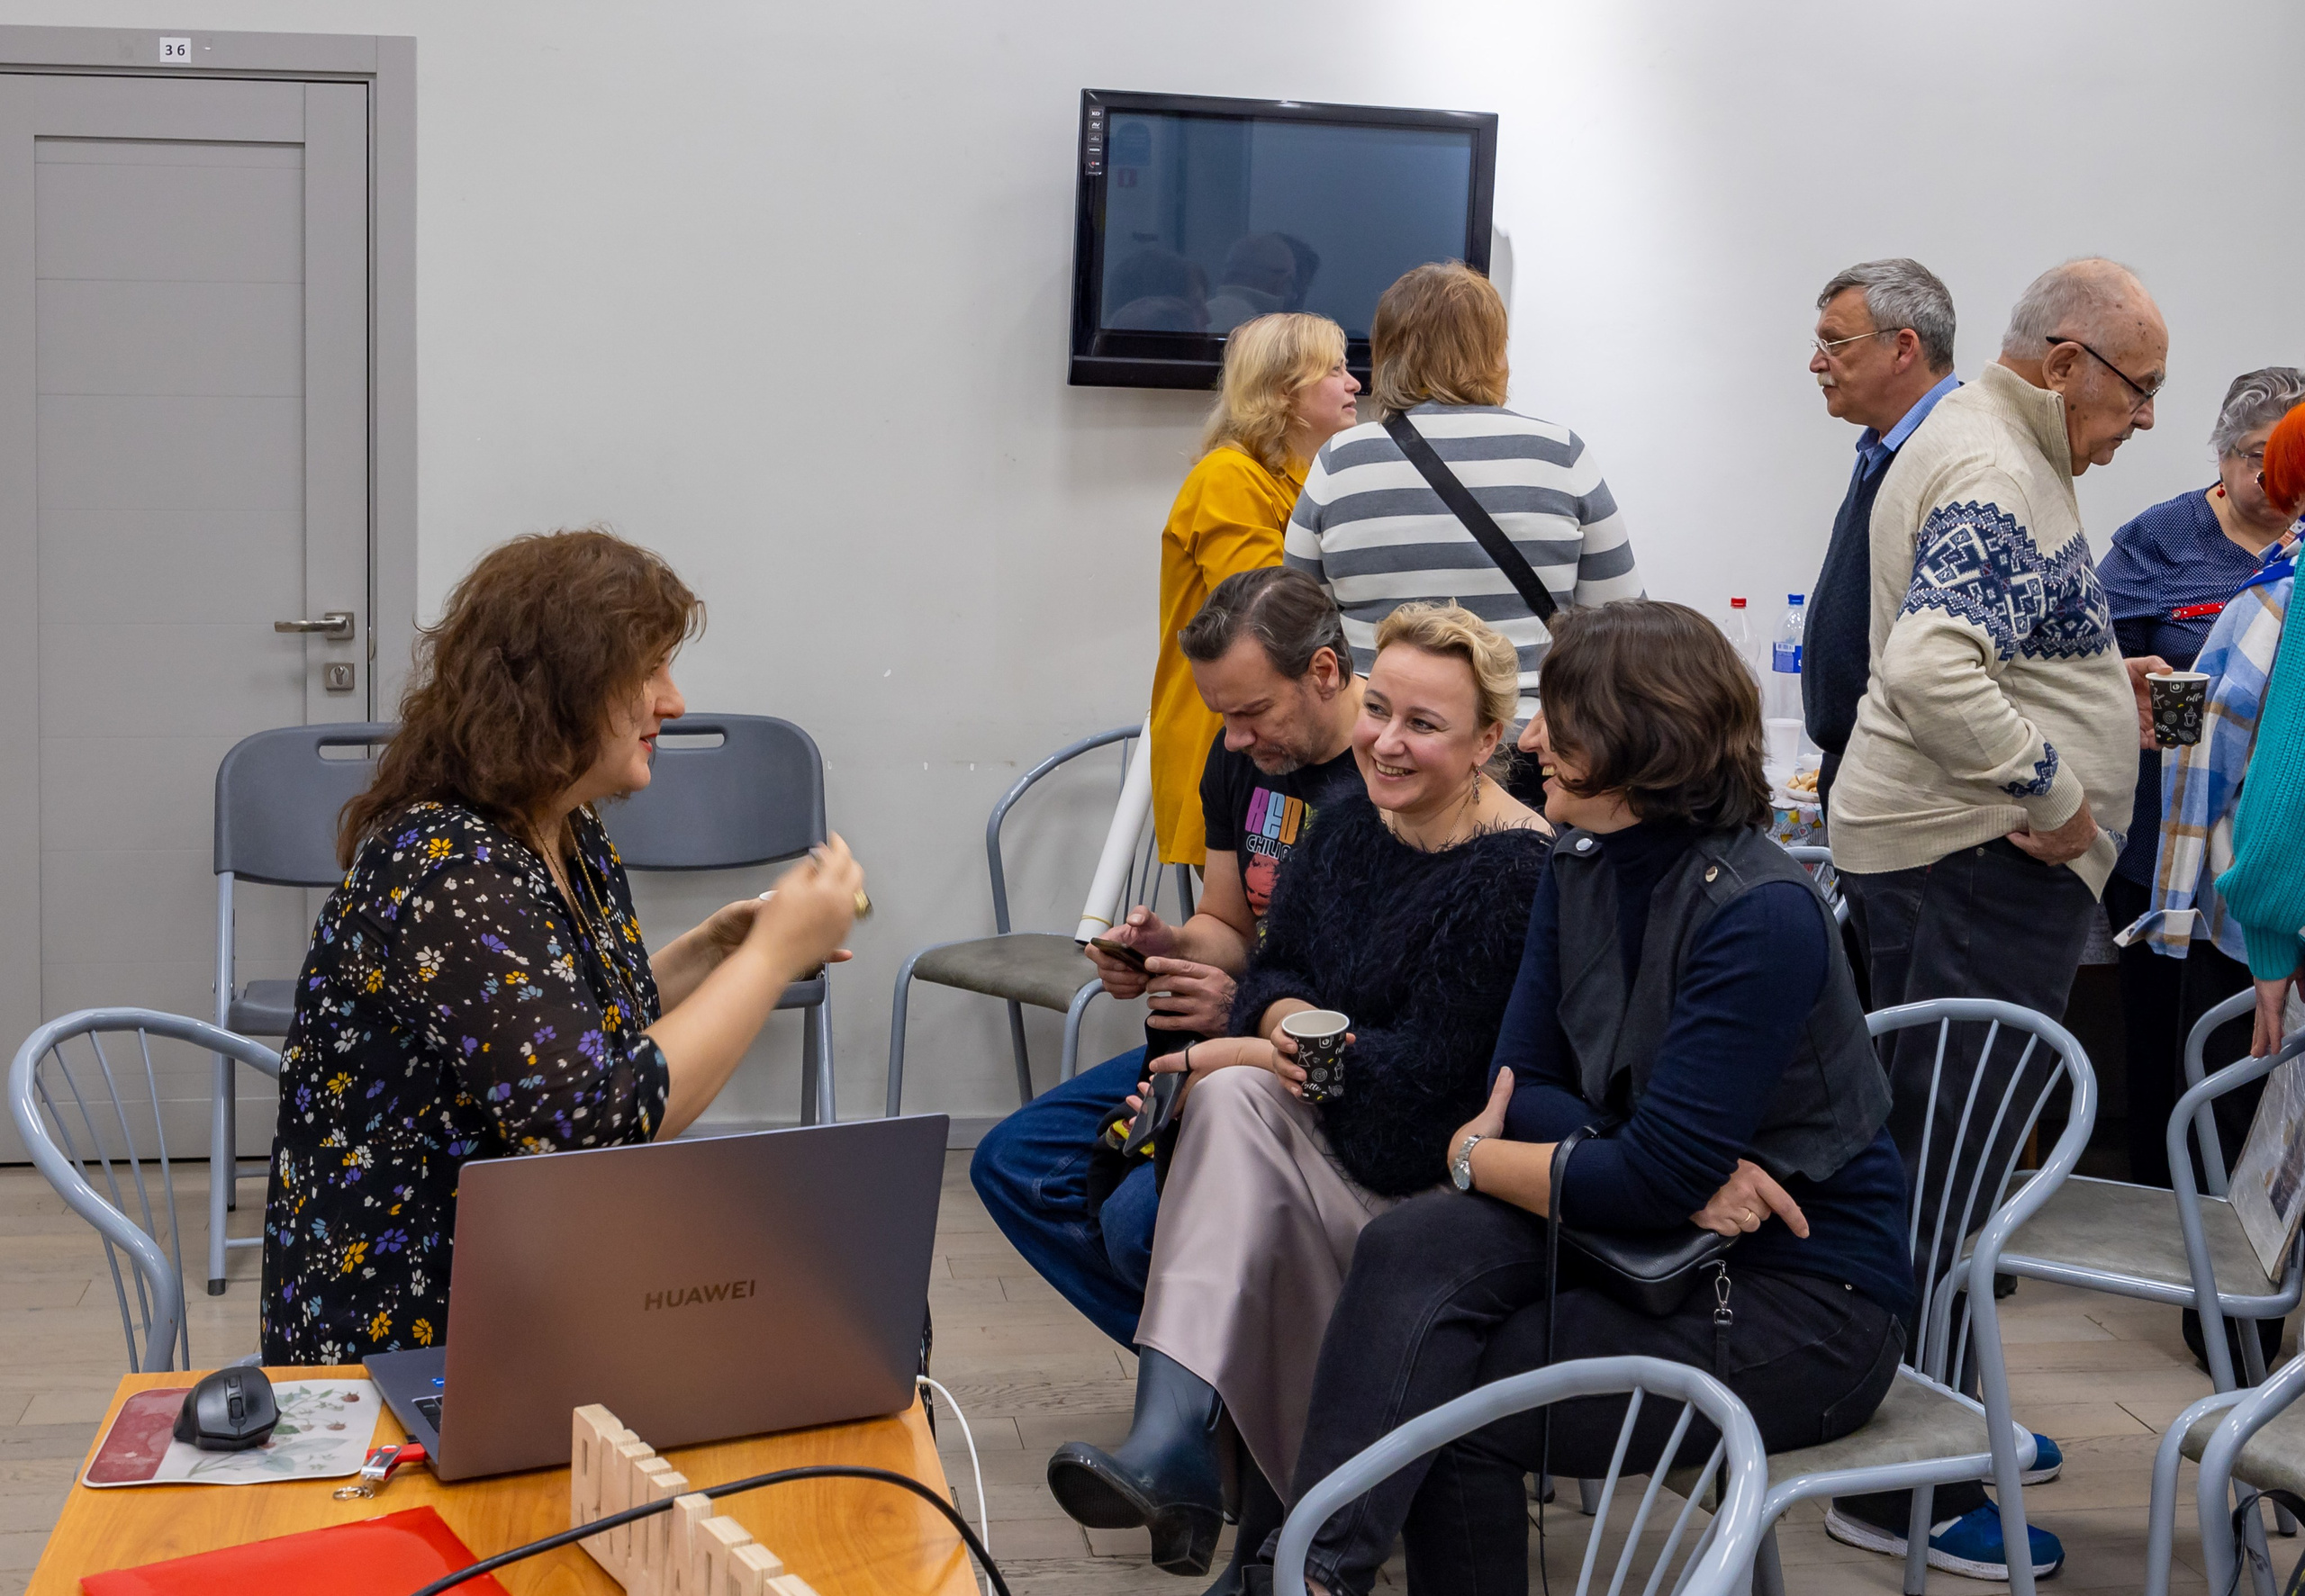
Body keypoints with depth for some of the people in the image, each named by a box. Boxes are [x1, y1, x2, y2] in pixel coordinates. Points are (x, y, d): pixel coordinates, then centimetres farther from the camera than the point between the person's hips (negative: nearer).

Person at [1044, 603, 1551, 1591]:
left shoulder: (1517, 870, -18)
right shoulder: (1350, 818, 4)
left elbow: (1428, 1068, -21)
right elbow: (1275, 968, 10)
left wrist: (1239, 1055, -17)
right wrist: (1289, 1025, -15)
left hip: (1440, 1173, -5)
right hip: (1325, 1117, 6)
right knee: (1234, 1098, -26)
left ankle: (1173, 1442, -21)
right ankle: (1174, 1444, -36)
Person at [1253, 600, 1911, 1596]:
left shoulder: (1761, 916, -22)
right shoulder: (1578, 871, 4)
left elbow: (1658, 1178, -25)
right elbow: (1522, 1084, 0)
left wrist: (1475, 1156, -10)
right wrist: (1685, 1177, -18)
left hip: (1804, 1296, -7)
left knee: (1452, 1404, -21)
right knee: (1411, 1245, -21)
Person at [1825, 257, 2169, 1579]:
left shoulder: (1969, 443, 17)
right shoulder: (1996, 476, -17)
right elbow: (1930, 666, -32)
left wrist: (2096, 678, 17)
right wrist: (2052, 788, -23)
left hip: (1931, 847, 11)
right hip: (1986, 862, -11)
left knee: (1934, 1151, 18)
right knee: (1947, 1170, -6)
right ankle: (1908, 1495, 2)